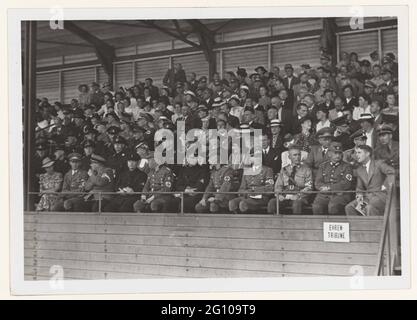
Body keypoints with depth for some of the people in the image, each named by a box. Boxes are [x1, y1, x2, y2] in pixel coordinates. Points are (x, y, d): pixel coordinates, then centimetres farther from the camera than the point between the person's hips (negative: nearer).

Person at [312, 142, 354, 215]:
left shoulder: (347, 166, 8)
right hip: (324, 195, 3)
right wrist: (324, 188, -10)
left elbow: (346, 184, -5)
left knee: (333, 206, -34)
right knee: (316, 207, -28)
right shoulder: (323, 166, 19)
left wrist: (329, 187, -10)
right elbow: (317, 183, 12)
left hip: (340, 195, -3)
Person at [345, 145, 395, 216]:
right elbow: (359, 189, 21)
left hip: (380, 195, -6)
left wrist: (385, 186, -18)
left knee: (369, 207, -36)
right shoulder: (359, 170, 19)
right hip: (367, 196, 6)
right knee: (349, 207, -13)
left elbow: (391, 172, -15)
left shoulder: (378, 164, 1)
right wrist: (359, 196, 0)